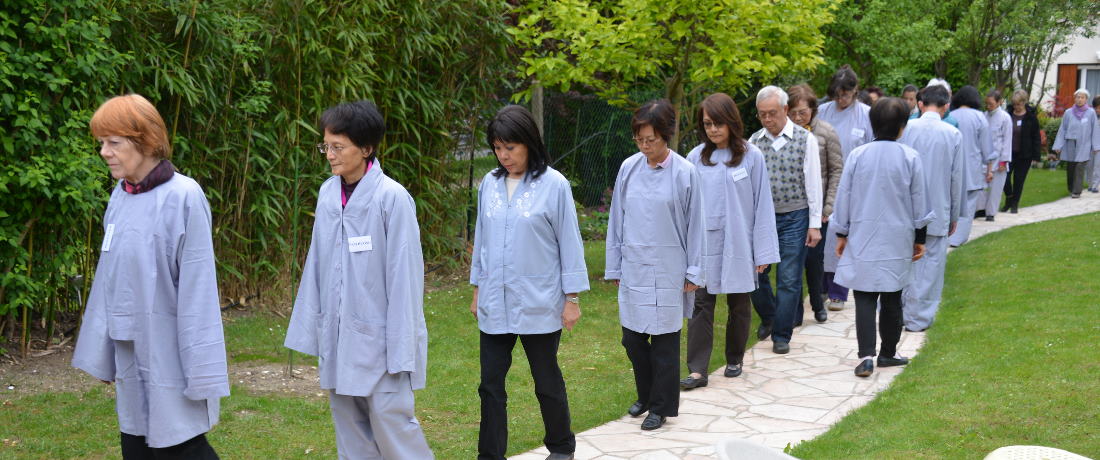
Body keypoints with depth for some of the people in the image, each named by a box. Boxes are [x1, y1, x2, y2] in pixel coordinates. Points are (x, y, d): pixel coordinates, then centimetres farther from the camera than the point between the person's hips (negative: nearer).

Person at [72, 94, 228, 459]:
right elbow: (110, 279, 12)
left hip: (170, 356, -7)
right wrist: (102, 354, 13)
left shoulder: (183, 197, -14)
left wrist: (201, 371, -14)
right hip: (130, 353, 7)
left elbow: (196, 289, -14)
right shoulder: (120, 196, 6)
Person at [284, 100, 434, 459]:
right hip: (338, 336, 6)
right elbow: (317, 265, 9)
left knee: (391, 423, -2)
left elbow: (404, 276, -13)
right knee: (350, 427, 12)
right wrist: (310, 327, 8)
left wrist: (401, 349, -13)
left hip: (377, 335, -6)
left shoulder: (392, 197, -14)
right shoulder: (327, 193, 3)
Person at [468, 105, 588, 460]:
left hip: (538, 305, -3)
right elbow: (481, 239, 11)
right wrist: (477, 290, 14)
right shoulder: (490, 184, 2)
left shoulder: (554, 185, -10)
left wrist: (572, 298, -5)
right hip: (495, 304, 4)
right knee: (490, 384, 5)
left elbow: (569, 243, -6)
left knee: (547, 381, 12)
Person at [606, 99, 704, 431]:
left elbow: (695, 226, -2)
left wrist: (694, 272, -2)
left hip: (668, 271, -3)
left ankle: (662, 407, 20)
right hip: (633, 269, 3)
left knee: (664, 340, 6)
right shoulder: (628, 169, 0)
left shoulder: (685, 173, -9)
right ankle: (646, 396, 32)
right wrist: (615, 267, 9)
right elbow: (616, 221, 8)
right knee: (632, 337, 10)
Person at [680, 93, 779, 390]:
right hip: (704, 242, 1)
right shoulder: (696, 157, 0)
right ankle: (697, 369, 0)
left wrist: (764, 251, -4)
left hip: (738, 243, -1)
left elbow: (762, 205, -2)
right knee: (701, 304, -2)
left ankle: (734, 359, 30)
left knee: (738, 304, 12)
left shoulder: (751, 156, -5)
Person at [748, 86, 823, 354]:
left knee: (789, 280, 0)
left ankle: (781, 335, 11)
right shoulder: (754, 141, 3)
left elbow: (813, 183, -3)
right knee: (755, 272, 4)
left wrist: (815, 224, -5)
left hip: (794, 218, -2)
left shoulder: (805, 139, -4)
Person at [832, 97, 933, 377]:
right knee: (892, 298, 12)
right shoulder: (910, 158, -5)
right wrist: (920, 238, 14)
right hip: (897, 240, 0)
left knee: (865, 298, 1)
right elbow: (919, 202, 3)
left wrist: (842, 234, 14)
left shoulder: (857, 156, -4)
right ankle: (888, 353, 23)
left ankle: (866, 356, -11)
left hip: (862, 239, 0)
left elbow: (844, 197, 3)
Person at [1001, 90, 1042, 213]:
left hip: (1024, 154, -2)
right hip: (1008, 152, 2)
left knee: (1019, 179, 5)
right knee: (1005, 176, -4)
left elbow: (1036, 138, -2)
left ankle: (1014, 204, 17)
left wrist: (1036, 156, -7)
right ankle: (1008, 198, 19)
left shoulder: (1031, 117, -5)